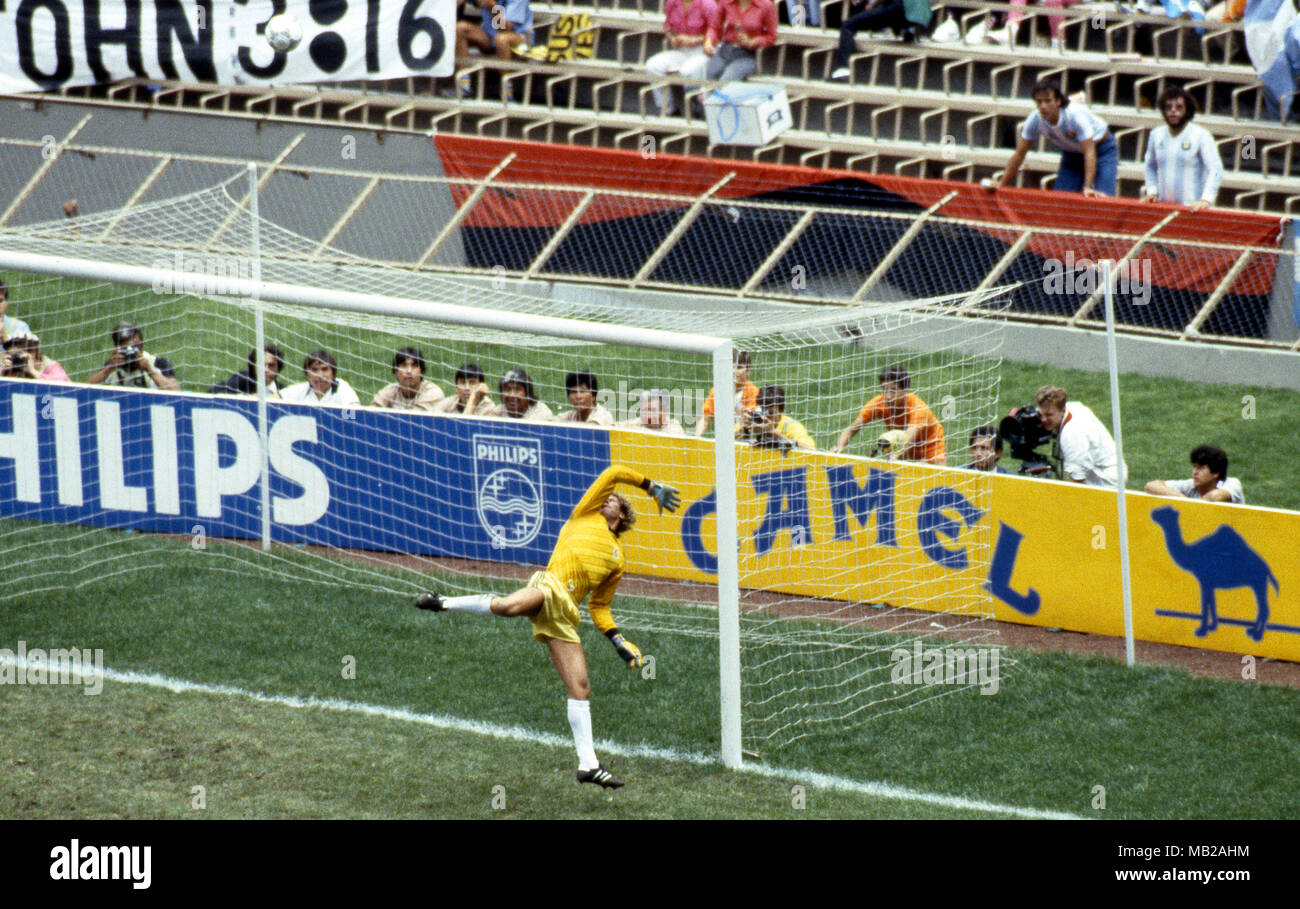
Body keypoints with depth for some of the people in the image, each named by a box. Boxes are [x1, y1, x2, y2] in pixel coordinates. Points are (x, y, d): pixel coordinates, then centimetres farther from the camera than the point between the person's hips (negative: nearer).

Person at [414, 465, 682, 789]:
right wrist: (651, 486, 26)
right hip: (550, 586, -5)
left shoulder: (617, 561, 31)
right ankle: (443, 603, -23)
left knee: (580, 689, 0)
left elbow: (599, 607, 32)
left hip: (565, 614, 5)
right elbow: (614, 474, 19)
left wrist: (619, 641, 21)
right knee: (508, 606, -40)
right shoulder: (586, 516, 21)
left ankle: (587, 764, 1)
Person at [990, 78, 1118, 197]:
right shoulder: (1035, 119, -21)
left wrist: (1088, 186, -42)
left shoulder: (1076, 115, -36)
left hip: (1101, 149, -5)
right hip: (1070, 153, 5)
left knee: (1103, 199, -21)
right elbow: (1019, 153, -10)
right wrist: (1002, 184, -8)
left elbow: (1089, 153, -35)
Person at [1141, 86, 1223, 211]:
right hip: (1162, 205, 4)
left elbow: (1216, 171, -10)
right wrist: (1152, 191, 10)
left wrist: (1206, 200, -22)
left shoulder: (1202, 136, -4)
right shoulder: (1157, 134, 11)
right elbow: (1149, 166, 25)